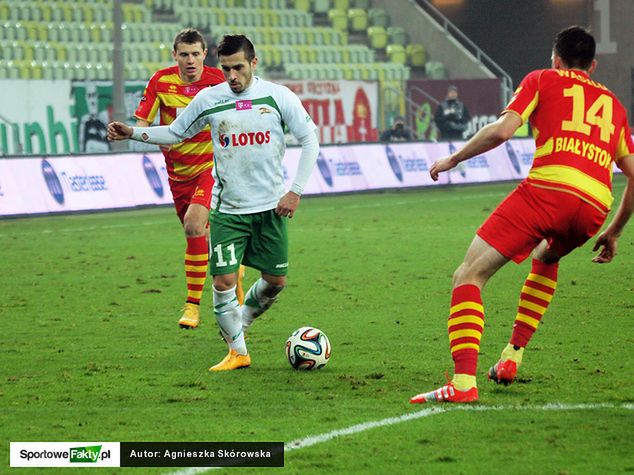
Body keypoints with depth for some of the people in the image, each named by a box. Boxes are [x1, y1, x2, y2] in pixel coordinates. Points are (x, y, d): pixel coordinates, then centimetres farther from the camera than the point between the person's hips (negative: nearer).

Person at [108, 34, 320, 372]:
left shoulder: (278, 96, -5)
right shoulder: (209, 100, -2)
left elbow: (309, 139, 1)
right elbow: (175, 132, 12)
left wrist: (295, 191, -5)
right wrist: (132, 133, -1)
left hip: (271, 206, 0)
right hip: (228, 208, 0)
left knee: (275, 281, 5)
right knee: (223, 281, -9)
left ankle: (239, 323, 33)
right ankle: (237, 351, 8)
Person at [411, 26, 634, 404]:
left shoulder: (542, 80, 18)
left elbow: (501, 131, 2)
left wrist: (453, 159, 15)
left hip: (548, 187, -5)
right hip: (596, 205, 5)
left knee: (469, 275, -5)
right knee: (546, 260, 37)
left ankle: (464, 381, -23)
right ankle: (512, 357, 27)